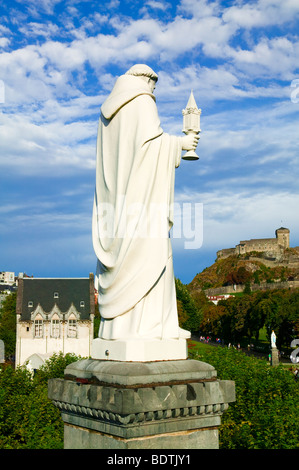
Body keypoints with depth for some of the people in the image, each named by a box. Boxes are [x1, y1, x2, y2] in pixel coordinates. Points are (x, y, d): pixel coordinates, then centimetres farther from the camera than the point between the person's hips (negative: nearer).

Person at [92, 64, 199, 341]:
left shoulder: (110, 108, 23)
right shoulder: (142, 101, 0)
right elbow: (150, 138, -13)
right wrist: (179, 143, 2)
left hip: (116, 188, 8)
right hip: (141, 184, -8)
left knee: (122, 250, 2)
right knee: (147, 246, -12)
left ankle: (116, 324, -2)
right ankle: (142, 322, -17)